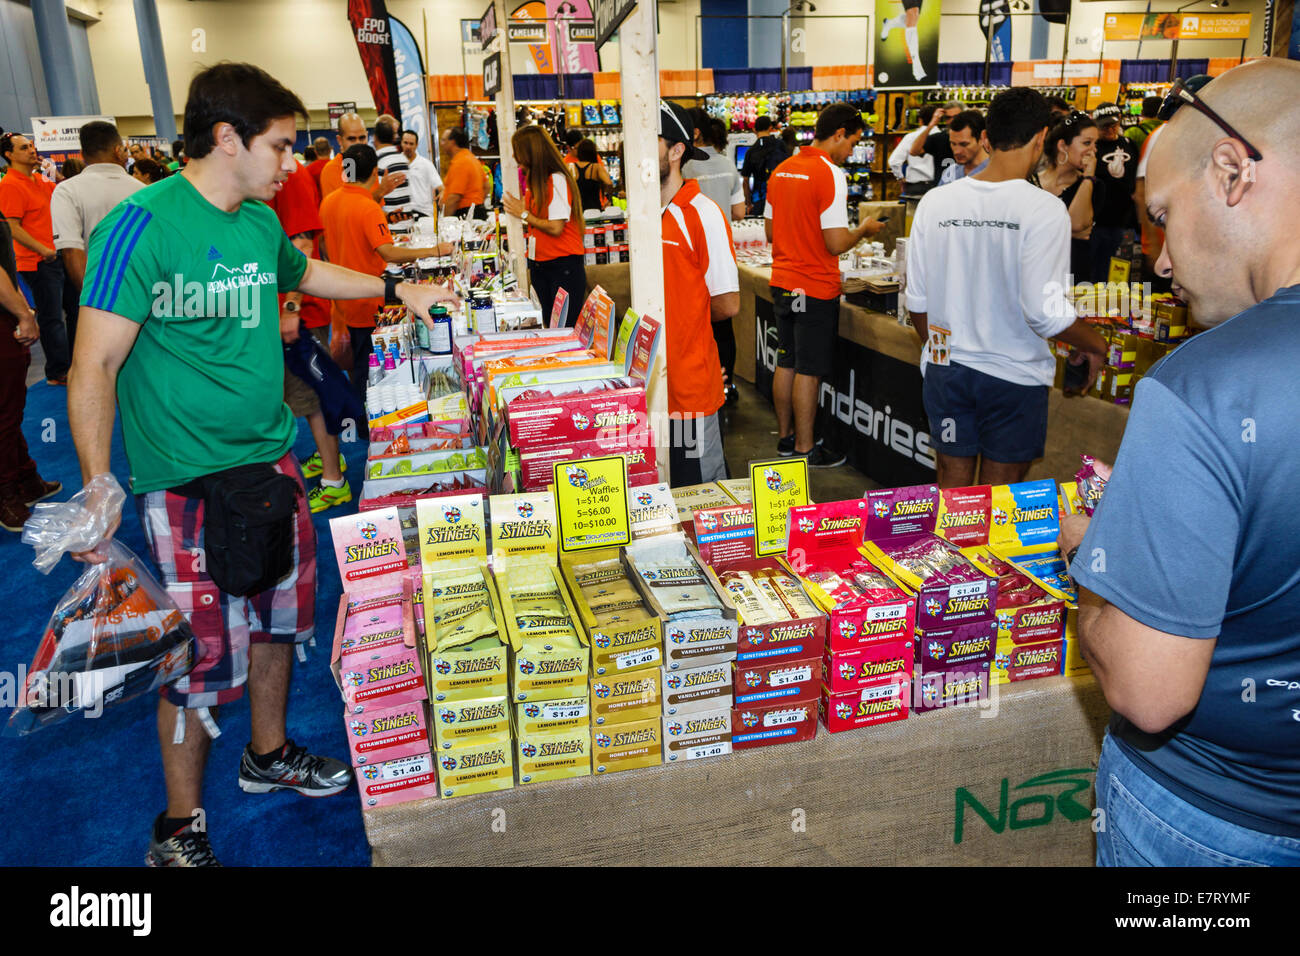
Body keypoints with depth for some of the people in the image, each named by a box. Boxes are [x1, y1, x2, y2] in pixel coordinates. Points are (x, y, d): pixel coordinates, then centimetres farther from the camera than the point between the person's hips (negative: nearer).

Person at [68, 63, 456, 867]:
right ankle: (180, 828, 22)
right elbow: (95, 367, -16)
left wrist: (397, 289, 29)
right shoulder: (142, 225, -16)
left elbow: (303, 272, 31)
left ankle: (269, 755, 41)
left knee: (279, 615, 18)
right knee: (204, 653, 0)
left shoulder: (261, 222, 7)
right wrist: (98, 491, -20)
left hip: (271, 460, 8)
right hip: (190, 478, -7)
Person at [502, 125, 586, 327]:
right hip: (540, 266, 9)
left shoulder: (557, 180, -13)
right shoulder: (534, 181, 13)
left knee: (565, 328, -8)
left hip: (564, 266, -9)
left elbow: (555, 228, -19)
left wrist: (524, 214, -8)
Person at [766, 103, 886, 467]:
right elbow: (836, 244, -19)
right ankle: (805, 449, 9)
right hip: (815, 288, -8)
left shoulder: (782, 170, 8)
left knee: (786, 363, 15)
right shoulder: (830, 174, -16)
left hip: (782, 283, 8)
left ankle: (785, 437, 26)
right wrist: (864, 229, -2)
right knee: (808, 370, 0)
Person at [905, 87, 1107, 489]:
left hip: (945, 368, 4)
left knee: (952, 485, 15)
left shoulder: (934, 202, -2)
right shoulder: (1044, 210, -14)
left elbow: (917, 301, 3)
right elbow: (1044, 312, -18)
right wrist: (1094, 345, 1)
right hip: (1014, 375, -3)